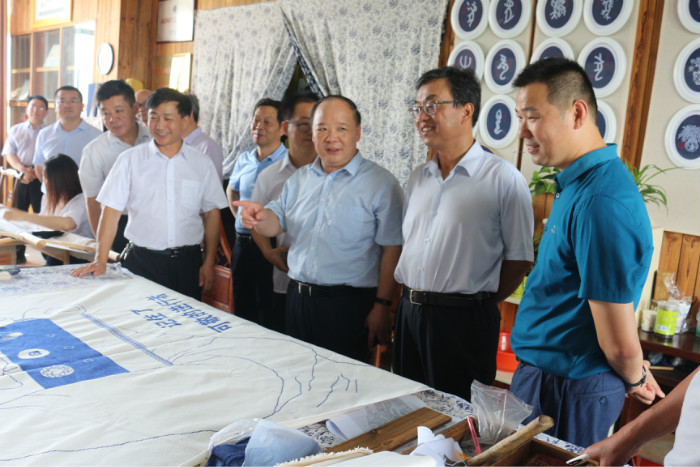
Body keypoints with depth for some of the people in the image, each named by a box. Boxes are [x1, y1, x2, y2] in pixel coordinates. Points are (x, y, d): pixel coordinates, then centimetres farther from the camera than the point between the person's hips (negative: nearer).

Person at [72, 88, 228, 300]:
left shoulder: (202, 163, 5)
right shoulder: (130, 159, 2)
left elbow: (211, 213, 7)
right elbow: (111, 210, -1)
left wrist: (209, 262, 4)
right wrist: (101, 259, -8)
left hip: (188, 262, 1)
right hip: (142, 261, -1)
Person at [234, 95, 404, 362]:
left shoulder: (381, 183, -8)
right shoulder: (299, 178, 12)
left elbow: (392, 249, -11)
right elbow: (278, 222, 14)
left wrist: (382, 306, -14)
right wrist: (261, 218, -10)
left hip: (349, 306, -5)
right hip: (297, 298, 6)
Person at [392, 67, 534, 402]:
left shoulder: (504, 179, -10)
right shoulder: (418, 179, 11)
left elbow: (519, 258, -7)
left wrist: (483, 302, -1)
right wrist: (413, 299, 9)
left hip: (463, 321, -6)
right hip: (410, 314, 6)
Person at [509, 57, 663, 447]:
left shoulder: (601, 202, -27)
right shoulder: (579, 184, 7)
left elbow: (620, 344, -23)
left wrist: (636, 379, -4)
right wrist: (636, 377, 16)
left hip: (566, 392, -9)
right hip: (542, 371, 9)